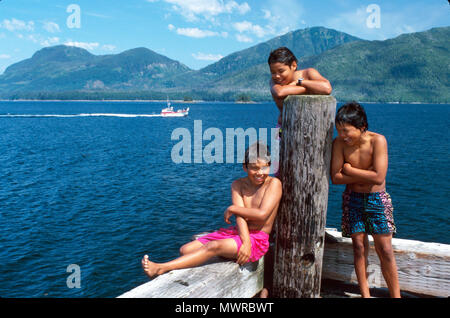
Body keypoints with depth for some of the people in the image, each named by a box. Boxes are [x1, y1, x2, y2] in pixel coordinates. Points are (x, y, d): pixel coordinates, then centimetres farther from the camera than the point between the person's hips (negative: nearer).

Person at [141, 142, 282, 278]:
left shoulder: (273, 183, -7)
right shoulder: (238, 185, 4)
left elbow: (262, 214, -19)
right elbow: (239, 215, -10)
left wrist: (232, 209, -10)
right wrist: (245, 242, -26)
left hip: (258, 239, -6)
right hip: (236, 232, 6)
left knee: (214, 246, -31)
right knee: (186, 249, -6)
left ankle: (160, 268, -33)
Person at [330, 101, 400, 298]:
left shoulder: (377, 140, -17)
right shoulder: (339, 143, -10)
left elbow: (379, 178, -24)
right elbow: (335, 177, -13)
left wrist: (350, 170, -15)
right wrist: (366, 175, -18)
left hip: (377, 200, -2)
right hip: (353, 199, 2)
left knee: (384, 250, 0)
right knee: (359, 247, 6)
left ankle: (396, 295, 14)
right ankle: (365, 294, 19)